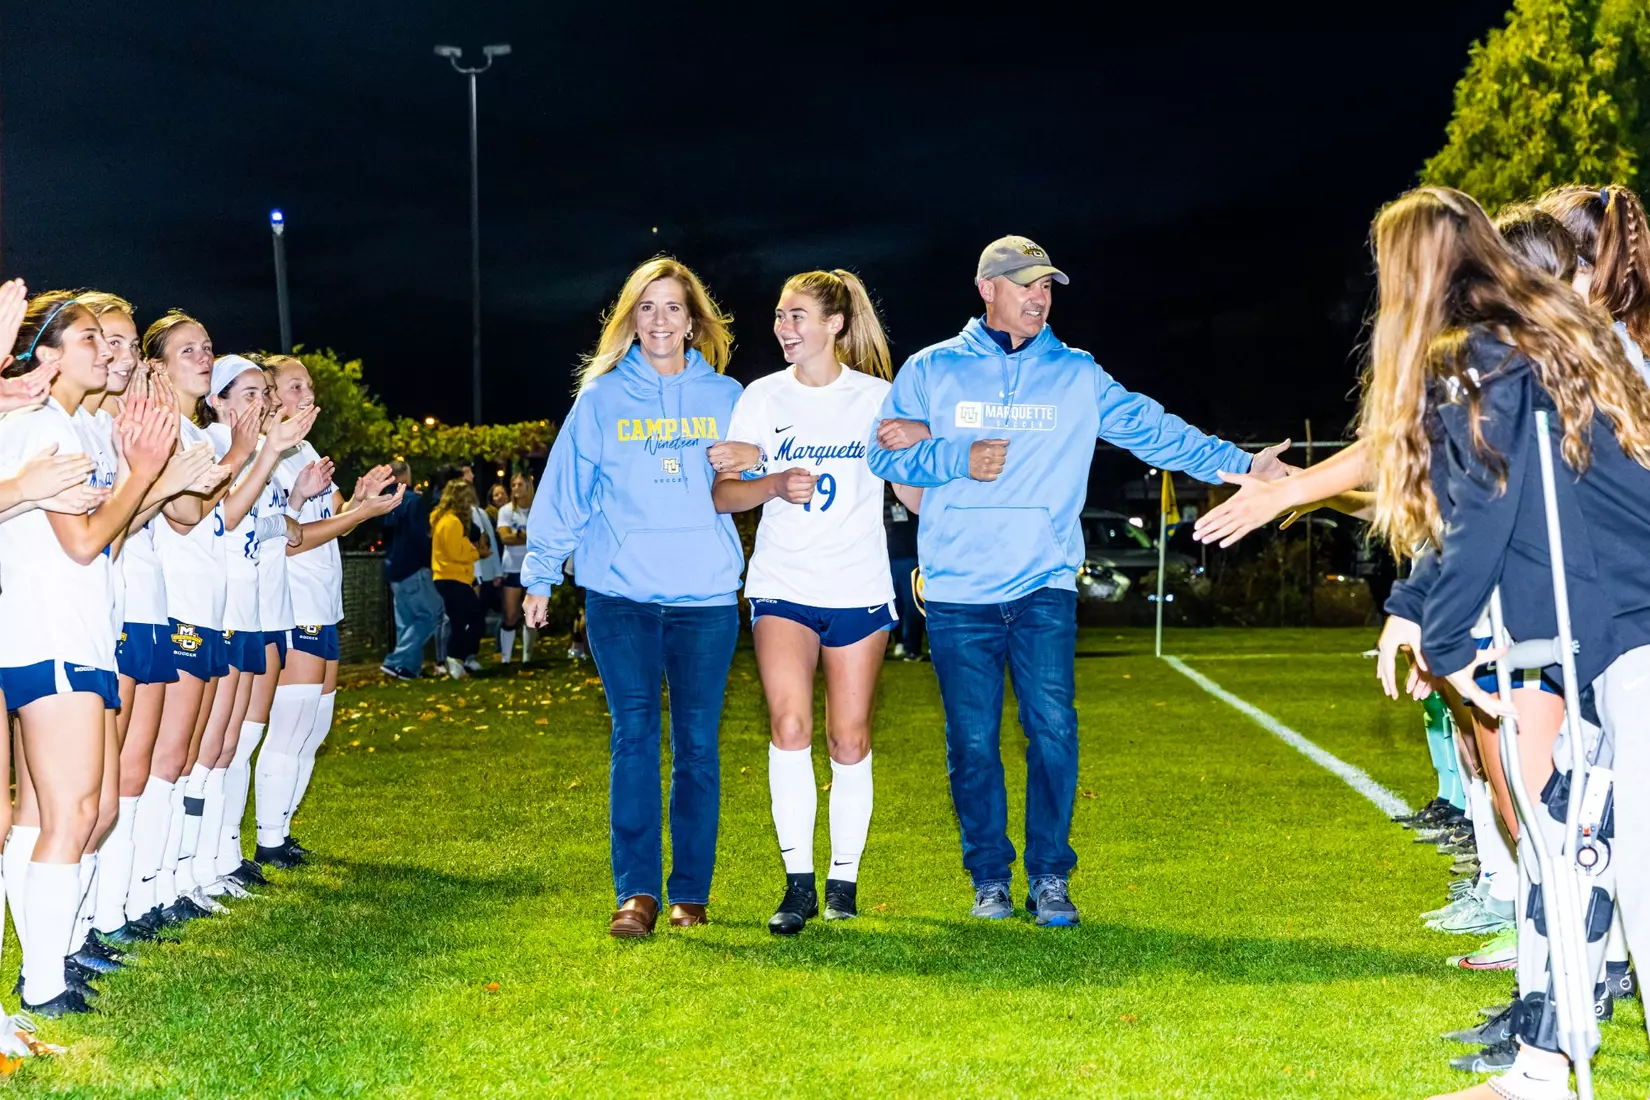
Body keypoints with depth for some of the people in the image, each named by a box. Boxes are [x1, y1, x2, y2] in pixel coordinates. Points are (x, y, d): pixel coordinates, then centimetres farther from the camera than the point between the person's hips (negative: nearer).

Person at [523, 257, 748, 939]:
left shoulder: (724, 396, 10)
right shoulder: (602, 396, 6)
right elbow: (565, 489, 5)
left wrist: (742, 463, -5)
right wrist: (539, 575, 1)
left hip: (707, 597, 1)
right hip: (620, 595, -1)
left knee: (697, 744, 3)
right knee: (634, 736, -8)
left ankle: (690, 894, 11)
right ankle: (636, 892, -6)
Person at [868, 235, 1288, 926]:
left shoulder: (1076, 375, 9)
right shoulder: (931, 371, 7)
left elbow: (1155, 431, 4)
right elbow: (885, 454, 4)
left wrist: (1241, 465, -4)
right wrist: (957, 460, -11)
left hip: (1044, 587, 0)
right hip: (957, 593, 0)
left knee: (1053, 728, -8)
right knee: (972, 741, 3)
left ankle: (1050, 878, 5)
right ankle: (989, 880, 18)